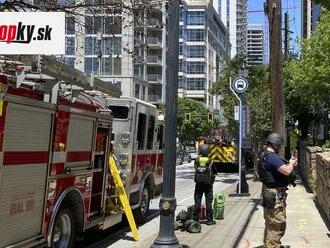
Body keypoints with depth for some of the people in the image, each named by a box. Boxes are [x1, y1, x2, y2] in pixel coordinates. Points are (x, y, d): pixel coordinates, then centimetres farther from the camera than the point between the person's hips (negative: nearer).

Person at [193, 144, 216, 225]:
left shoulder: (197, 160, -3)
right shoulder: (210, 161, -11)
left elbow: (195, 170, 4)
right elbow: (211, 172, -8)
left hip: (198, 183, 3)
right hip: (208, 184, -2)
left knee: (197, 201, 8)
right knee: (208, 202, 4)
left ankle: (195, 219, 12)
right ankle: (209, 219, 7)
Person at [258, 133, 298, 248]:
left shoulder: (265, 155, 11)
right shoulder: (272, 157, -23)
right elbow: (287, 171, -28)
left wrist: (289, 163, 8)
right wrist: (291, 163, -8)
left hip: (270, 192, 11)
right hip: (275, 195, -11)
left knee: (271, 223, 23)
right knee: (278, 224, -5)